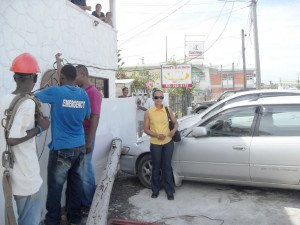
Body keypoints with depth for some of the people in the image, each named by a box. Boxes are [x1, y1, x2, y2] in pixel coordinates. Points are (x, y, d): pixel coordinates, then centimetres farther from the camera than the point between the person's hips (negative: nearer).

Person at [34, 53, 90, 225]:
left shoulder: (55, 92, -10)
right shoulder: (84, 94, 2)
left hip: (61, 148, -5)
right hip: (79, 146, 5)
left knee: (55, 186, 6)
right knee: (76, 182, 14)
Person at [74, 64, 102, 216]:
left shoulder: (93, 92, -10)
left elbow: (95, 117, -16)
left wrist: (89, 141, -18)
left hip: (85, 135, -7)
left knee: (85, 170, 2)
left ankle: (88, 205, 18)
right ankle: (81, 201, 29)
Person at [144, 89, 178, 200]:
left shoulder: (168, 110, 0)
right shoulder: (148, 112, -5)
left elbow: (175, 122, 8)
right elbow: (146, 129, -3)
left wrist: (174, 130, -14)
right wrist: (157, 135, -17)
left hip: (168, 143, 1)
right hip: (155, 144, -1)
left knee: (167, 167, 7)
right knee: (156, 167, 11)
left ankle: (169, 191, 18)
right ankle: (155, 190, 26)